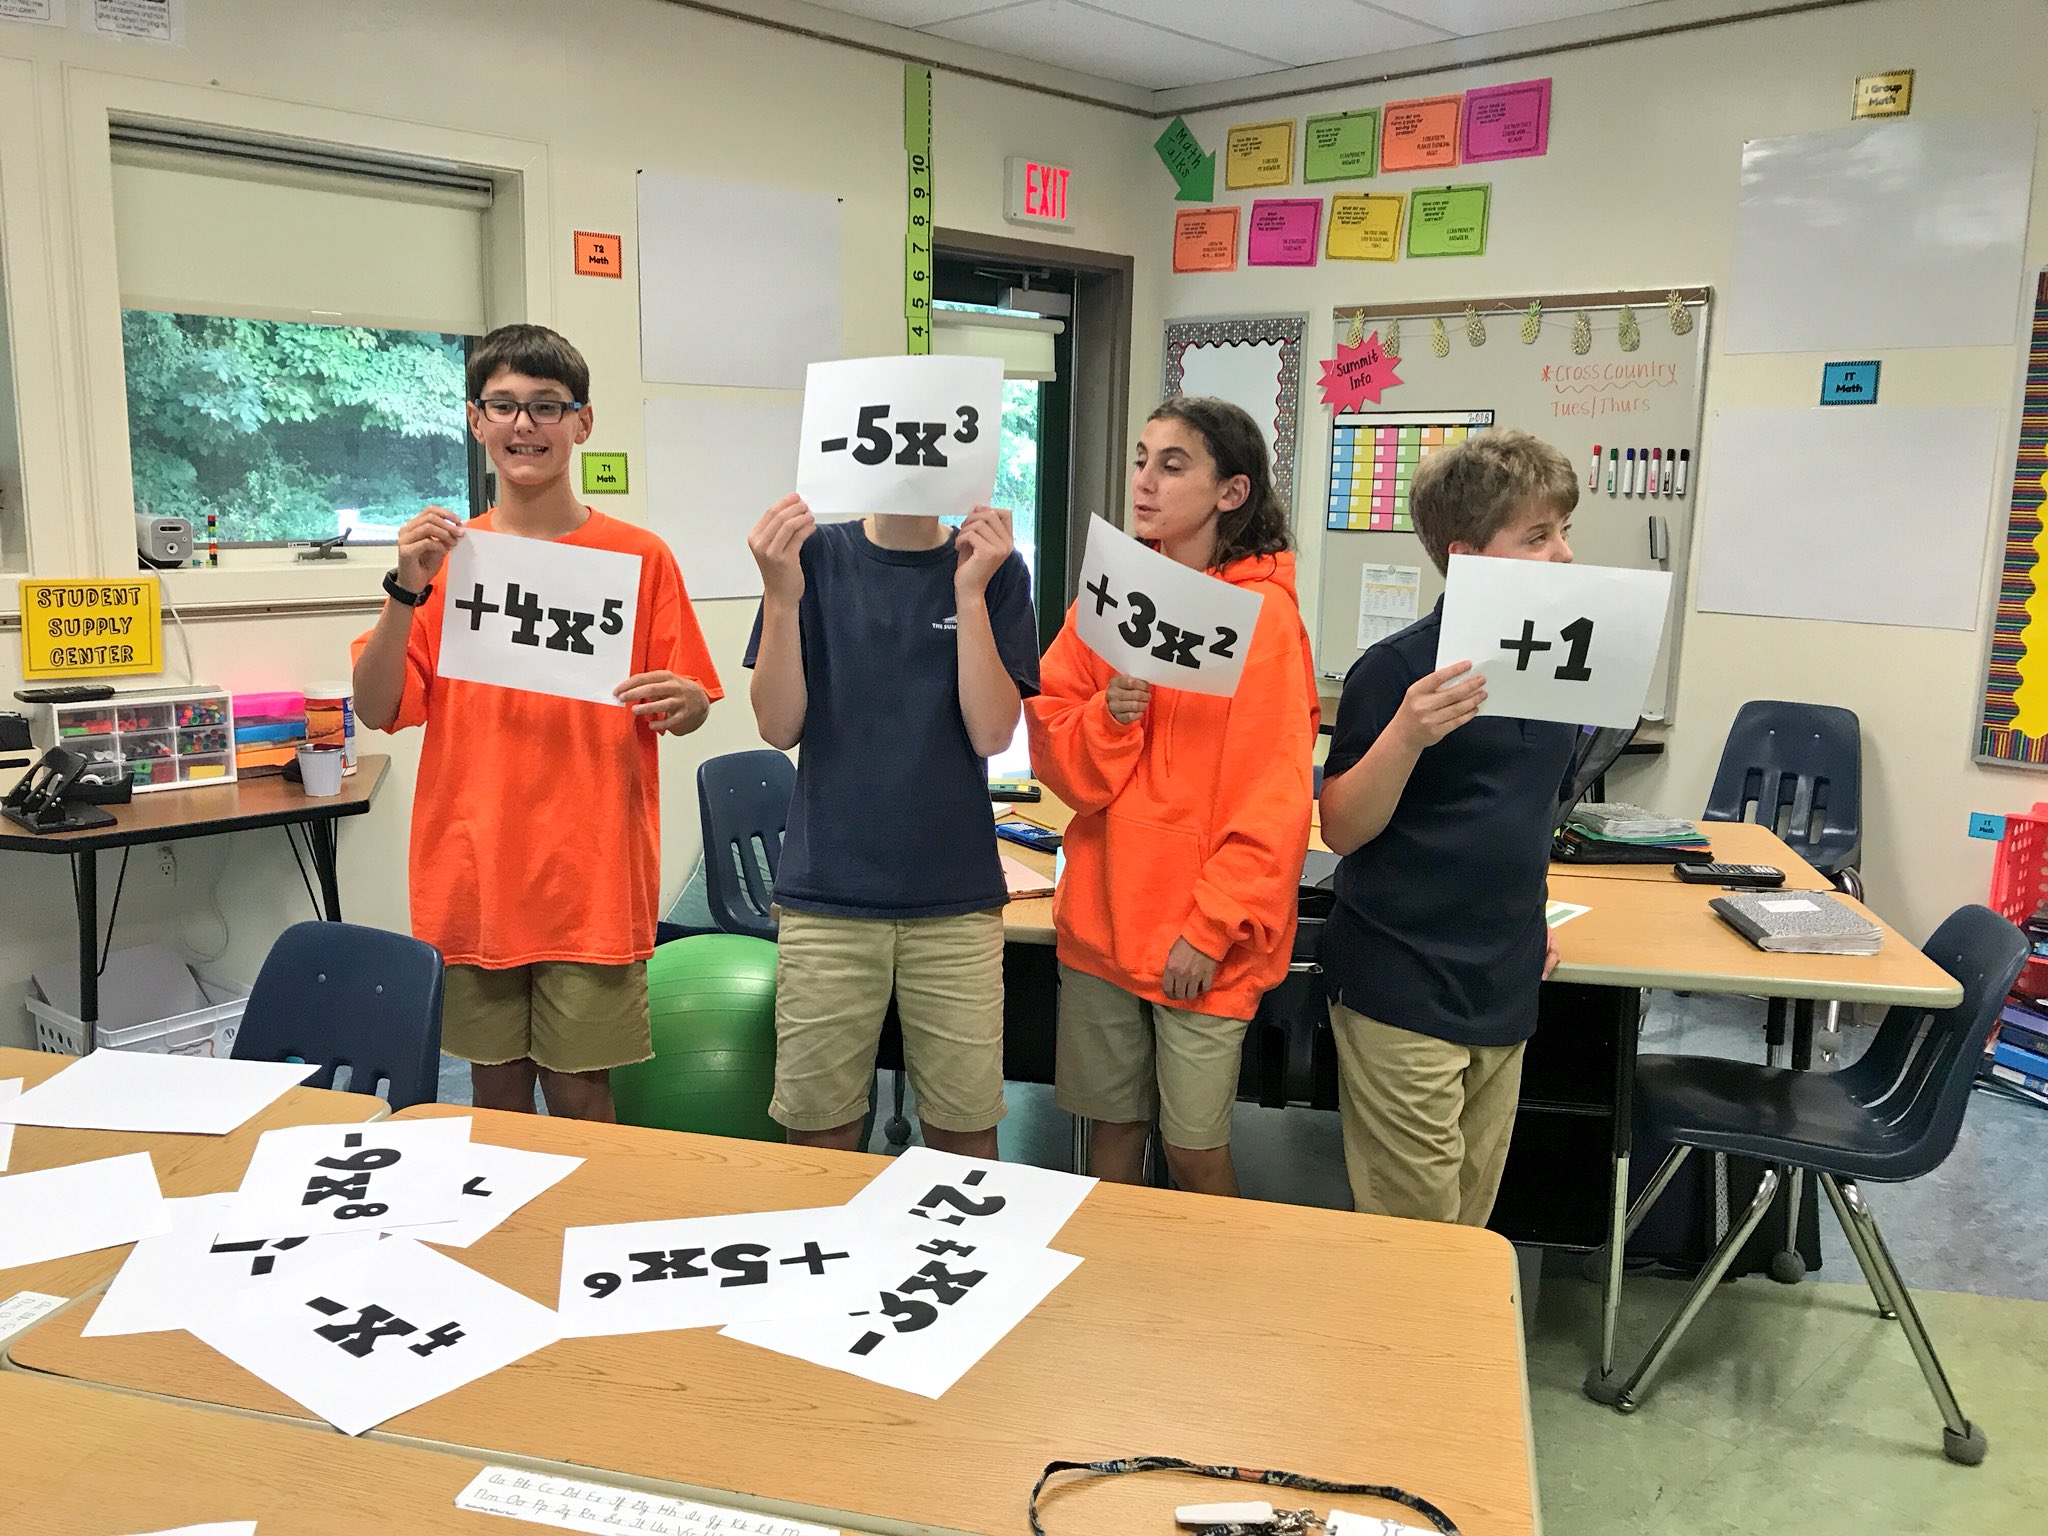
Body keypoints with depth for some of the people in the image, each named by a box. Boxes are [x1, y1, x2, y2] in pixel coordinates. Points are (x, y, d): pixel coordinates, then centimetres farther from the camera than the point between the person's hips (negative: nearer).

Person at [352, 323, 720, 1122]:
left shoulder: (638, 557, -1)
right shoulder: (445, 554, 4)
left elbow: (689, 709, 5)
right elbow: (376, 710, -1)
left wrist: (681, 703, -18)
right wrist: (407, 589, -13)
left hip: (594, 881, -2)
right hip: (472, 874, 2)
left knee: (580, 1098, 4)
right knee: (496, 1093, 14)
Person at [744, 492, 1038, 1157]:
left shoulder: (994, 568, 2)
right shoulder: (815, 555, 2)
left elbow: (992, 732, -7)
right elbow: (779, 726, -4)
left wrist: (970, 592, -14)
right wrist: (781, 594, -16)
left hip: (957, 900, 0)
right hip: (828, 895, 0)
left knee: (966, 1131, 8)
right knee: (818, 1131, 8)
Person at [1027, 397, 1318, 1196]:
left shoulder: (1263, 612, -9)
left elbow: (1274, 798, -11)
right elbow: (1057, 760, 5)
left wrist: (1213, 928, -13)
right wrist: (1109, 719, -15)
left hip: (1204, 943, -4)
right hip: (1102, 916, 5)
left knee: (1195, 1153, 5)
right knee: (1113, 1131, 15)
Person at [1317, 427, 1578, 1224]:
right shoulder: (1399, 667, -14)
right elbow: (1342, 828, -14)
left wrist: (1530, 914, 16)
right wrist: (1408, 733, -29)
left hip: (1506, 987, 7)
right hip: (1403, 991, -6)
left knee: (1472, 1224, 18)